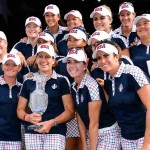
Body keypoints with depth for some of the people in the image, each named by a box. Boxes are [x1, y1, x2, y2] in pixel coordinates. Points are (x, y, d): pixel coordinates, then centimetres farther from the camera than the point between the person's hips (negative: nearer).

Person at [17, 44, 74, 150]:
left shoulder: (62, 81, 3)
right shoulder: (28, 82, 11)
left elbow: (70, 111, -1)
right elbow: (20, 110, 14)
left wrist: (52, 122, -15)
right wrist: (28, 117, -7)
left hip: (55, 132, -2)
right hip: (31, 133, 3)